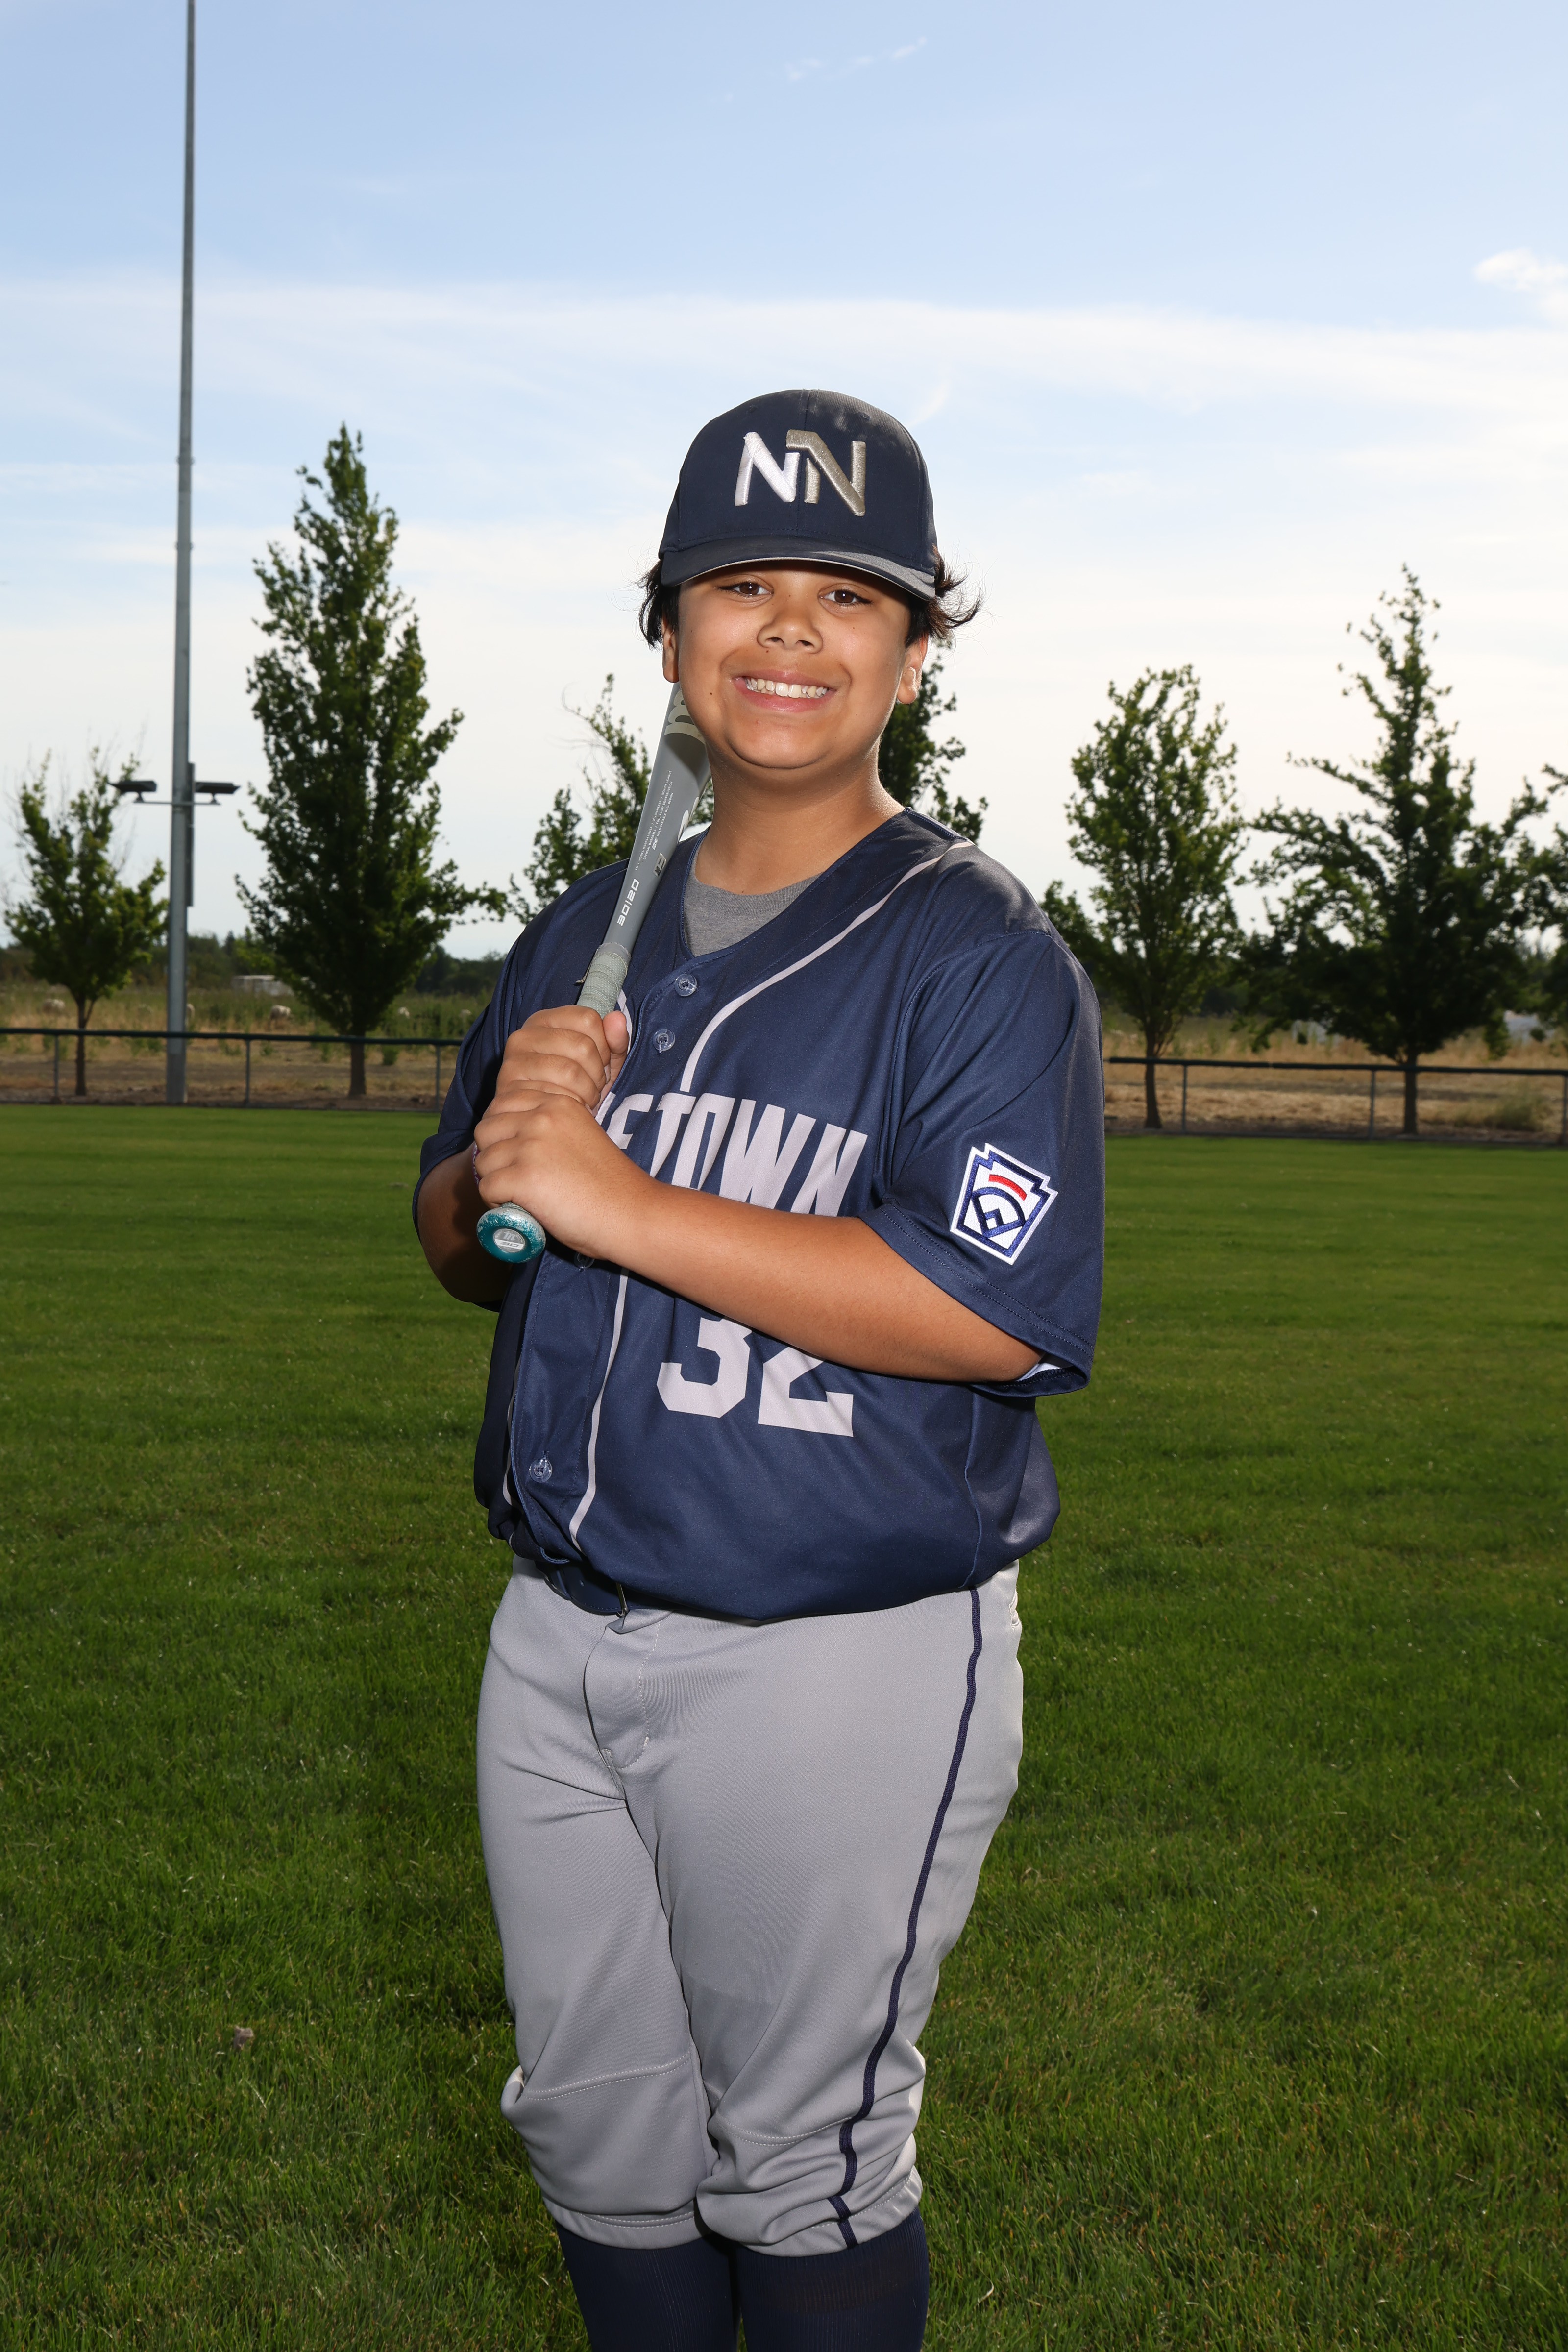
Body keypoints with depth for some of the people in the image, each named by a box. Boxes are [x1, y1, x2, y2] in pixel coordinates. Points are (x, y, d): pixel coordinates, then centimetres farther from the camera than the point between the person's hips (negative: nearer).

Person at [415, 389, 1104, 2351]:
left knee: (802, 2161, 9)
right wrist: (499, 1150, -8)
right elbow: (459, 1243, 16)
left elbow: (998, 1311, -24)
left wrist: (622, 1202, -23)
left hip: (839, 1664, -6)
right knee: (593, 2131, 19)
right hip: (561, 1637, 7)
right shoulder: (587, 934, 11)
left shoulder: (975, 953, -11)